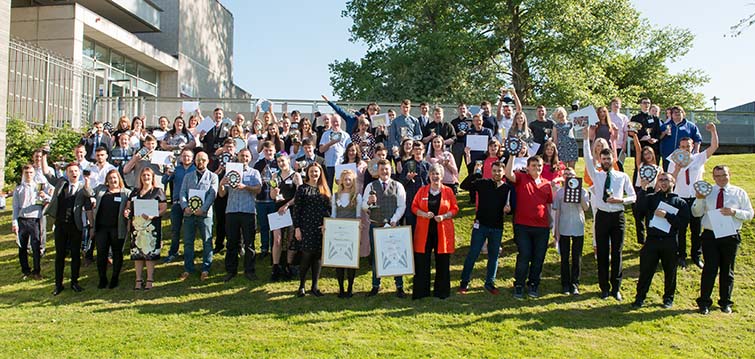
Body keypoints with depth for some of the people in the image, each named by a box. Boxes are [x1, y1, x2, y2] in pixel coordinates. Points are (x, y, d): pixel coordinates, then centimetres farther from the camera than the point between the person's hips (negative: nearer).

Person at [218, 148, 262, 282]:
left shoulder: (254, 173, 11)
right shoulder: (230, 172, 14)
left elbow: (258, 189, -5)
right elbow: (222, 194, 9)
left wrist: (245, 187, -20)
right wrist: (221, 184, -12)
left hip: (248, 211, -1)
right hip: (231, 210, 2)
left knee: (249, 242, 1)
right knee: (232, 242, 6)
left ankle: (249, 270, 9)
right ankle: (231, 270, 14)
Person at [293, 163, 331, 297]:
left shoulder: (324, 189, 11)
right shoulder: (302, 189, 0)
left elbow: (329, 208, 11)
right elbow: (296, 210, -4)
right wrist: (297, 228, -9)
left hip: (322, 228, 4)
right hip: (307, 227, -4)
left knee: (318, 256, 6)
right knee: (307, 256, -4)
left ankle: (314, 286, 15)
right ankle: (301, 286, 12)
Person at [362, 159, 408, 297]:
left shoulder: (398, 186, 4)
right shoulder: (371, 186, 8)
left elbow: (402, 206, -1)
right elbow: (363, 206, 6)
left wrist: (393, 221, -13)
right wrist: (369, 202, -17)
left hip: (392, 225, -2)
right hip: (375, 225, 2)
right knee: (375, 256, 7)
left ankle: (399, 287, 10)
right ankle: (375, 286, 18)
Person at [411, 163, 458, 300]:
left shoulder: (448, 191, 4)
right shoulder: (422, 190, 6)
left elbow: (455, 209, 4)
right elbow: (414, 207, 6)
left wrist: (444, 216, -13)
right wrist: (424, 214, -12)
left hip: (443, 231, 0)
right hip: (424, 231, 1)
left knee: (442, 262, 4)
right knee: (421, 261, 0)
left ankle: (441, 291, 18)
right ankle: (420, 291, 11)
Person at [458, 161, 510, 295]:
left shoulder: (507, 188, 3)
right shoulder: (483, 183, -2)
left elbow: (511, 207, 9)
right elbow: (464, 186, -12)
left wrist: (508, 209, -14)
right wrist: (474, 173, -22)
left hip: (497, 228, 2)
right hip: (480, 225, -2)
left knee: (494, 256, 11)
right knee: (472, 254, 2)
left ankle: (490, 283, 26)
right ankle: (464, 282, 12)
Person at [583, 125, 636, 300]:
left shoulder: (623, 177, 8)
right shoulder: (596, 175, 6)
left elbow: (633, 197, 8)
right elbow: (587, 159, -7)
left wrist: (620, 200, -12)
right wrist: (586, 138, -16)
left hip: (618, 216, 0)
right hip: (602, 216, 0)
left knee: (617, 253, 5)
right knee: (602, 253, 4)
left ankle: (616, 288, 16)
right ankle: (604, 287, 15)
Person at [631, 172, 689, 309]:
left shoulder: (680, 202, 5)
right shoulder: (651, 198, 7)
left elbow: (683, 222, -7)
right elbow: (639, 209, -13)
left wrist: (666, 215, -17)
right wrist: (643, 189, -17)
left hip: (670, 242, 0)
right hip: (652, 240, 0)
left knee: (670, 271, 11)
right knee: (646, 270, 3)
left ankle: (668, 297, 29)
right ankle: (640, 297, 15)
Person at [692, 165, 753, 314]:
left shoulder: (739, 193, 4)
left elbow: (749, 214, 2)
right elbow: (696, 213, 2)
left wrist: (734, 212, -16)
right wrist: (699, 199, -16)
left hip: (730, 236, 1)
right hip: (710, 235, -1)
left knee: (727, 270, 12)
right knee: (710, 269, -2)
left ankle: (725, 303, 27)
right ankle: (704, 302, 10)